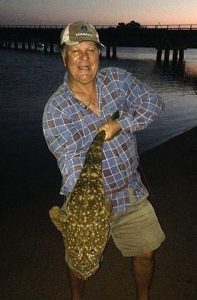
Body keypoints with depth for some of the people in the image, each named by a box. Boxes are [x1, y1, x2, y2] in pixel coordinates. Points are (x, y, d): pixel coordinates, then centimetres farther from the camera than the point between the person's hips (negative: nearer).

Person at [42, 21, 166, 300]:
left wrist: (119, 125, -17)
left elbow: (154, 102, -3)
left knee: (146, 253, 17)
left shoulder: (117, 79, -6)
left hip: (132, 193, 3)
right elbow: (71, 162, -25)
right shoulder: (55, 109, -18)